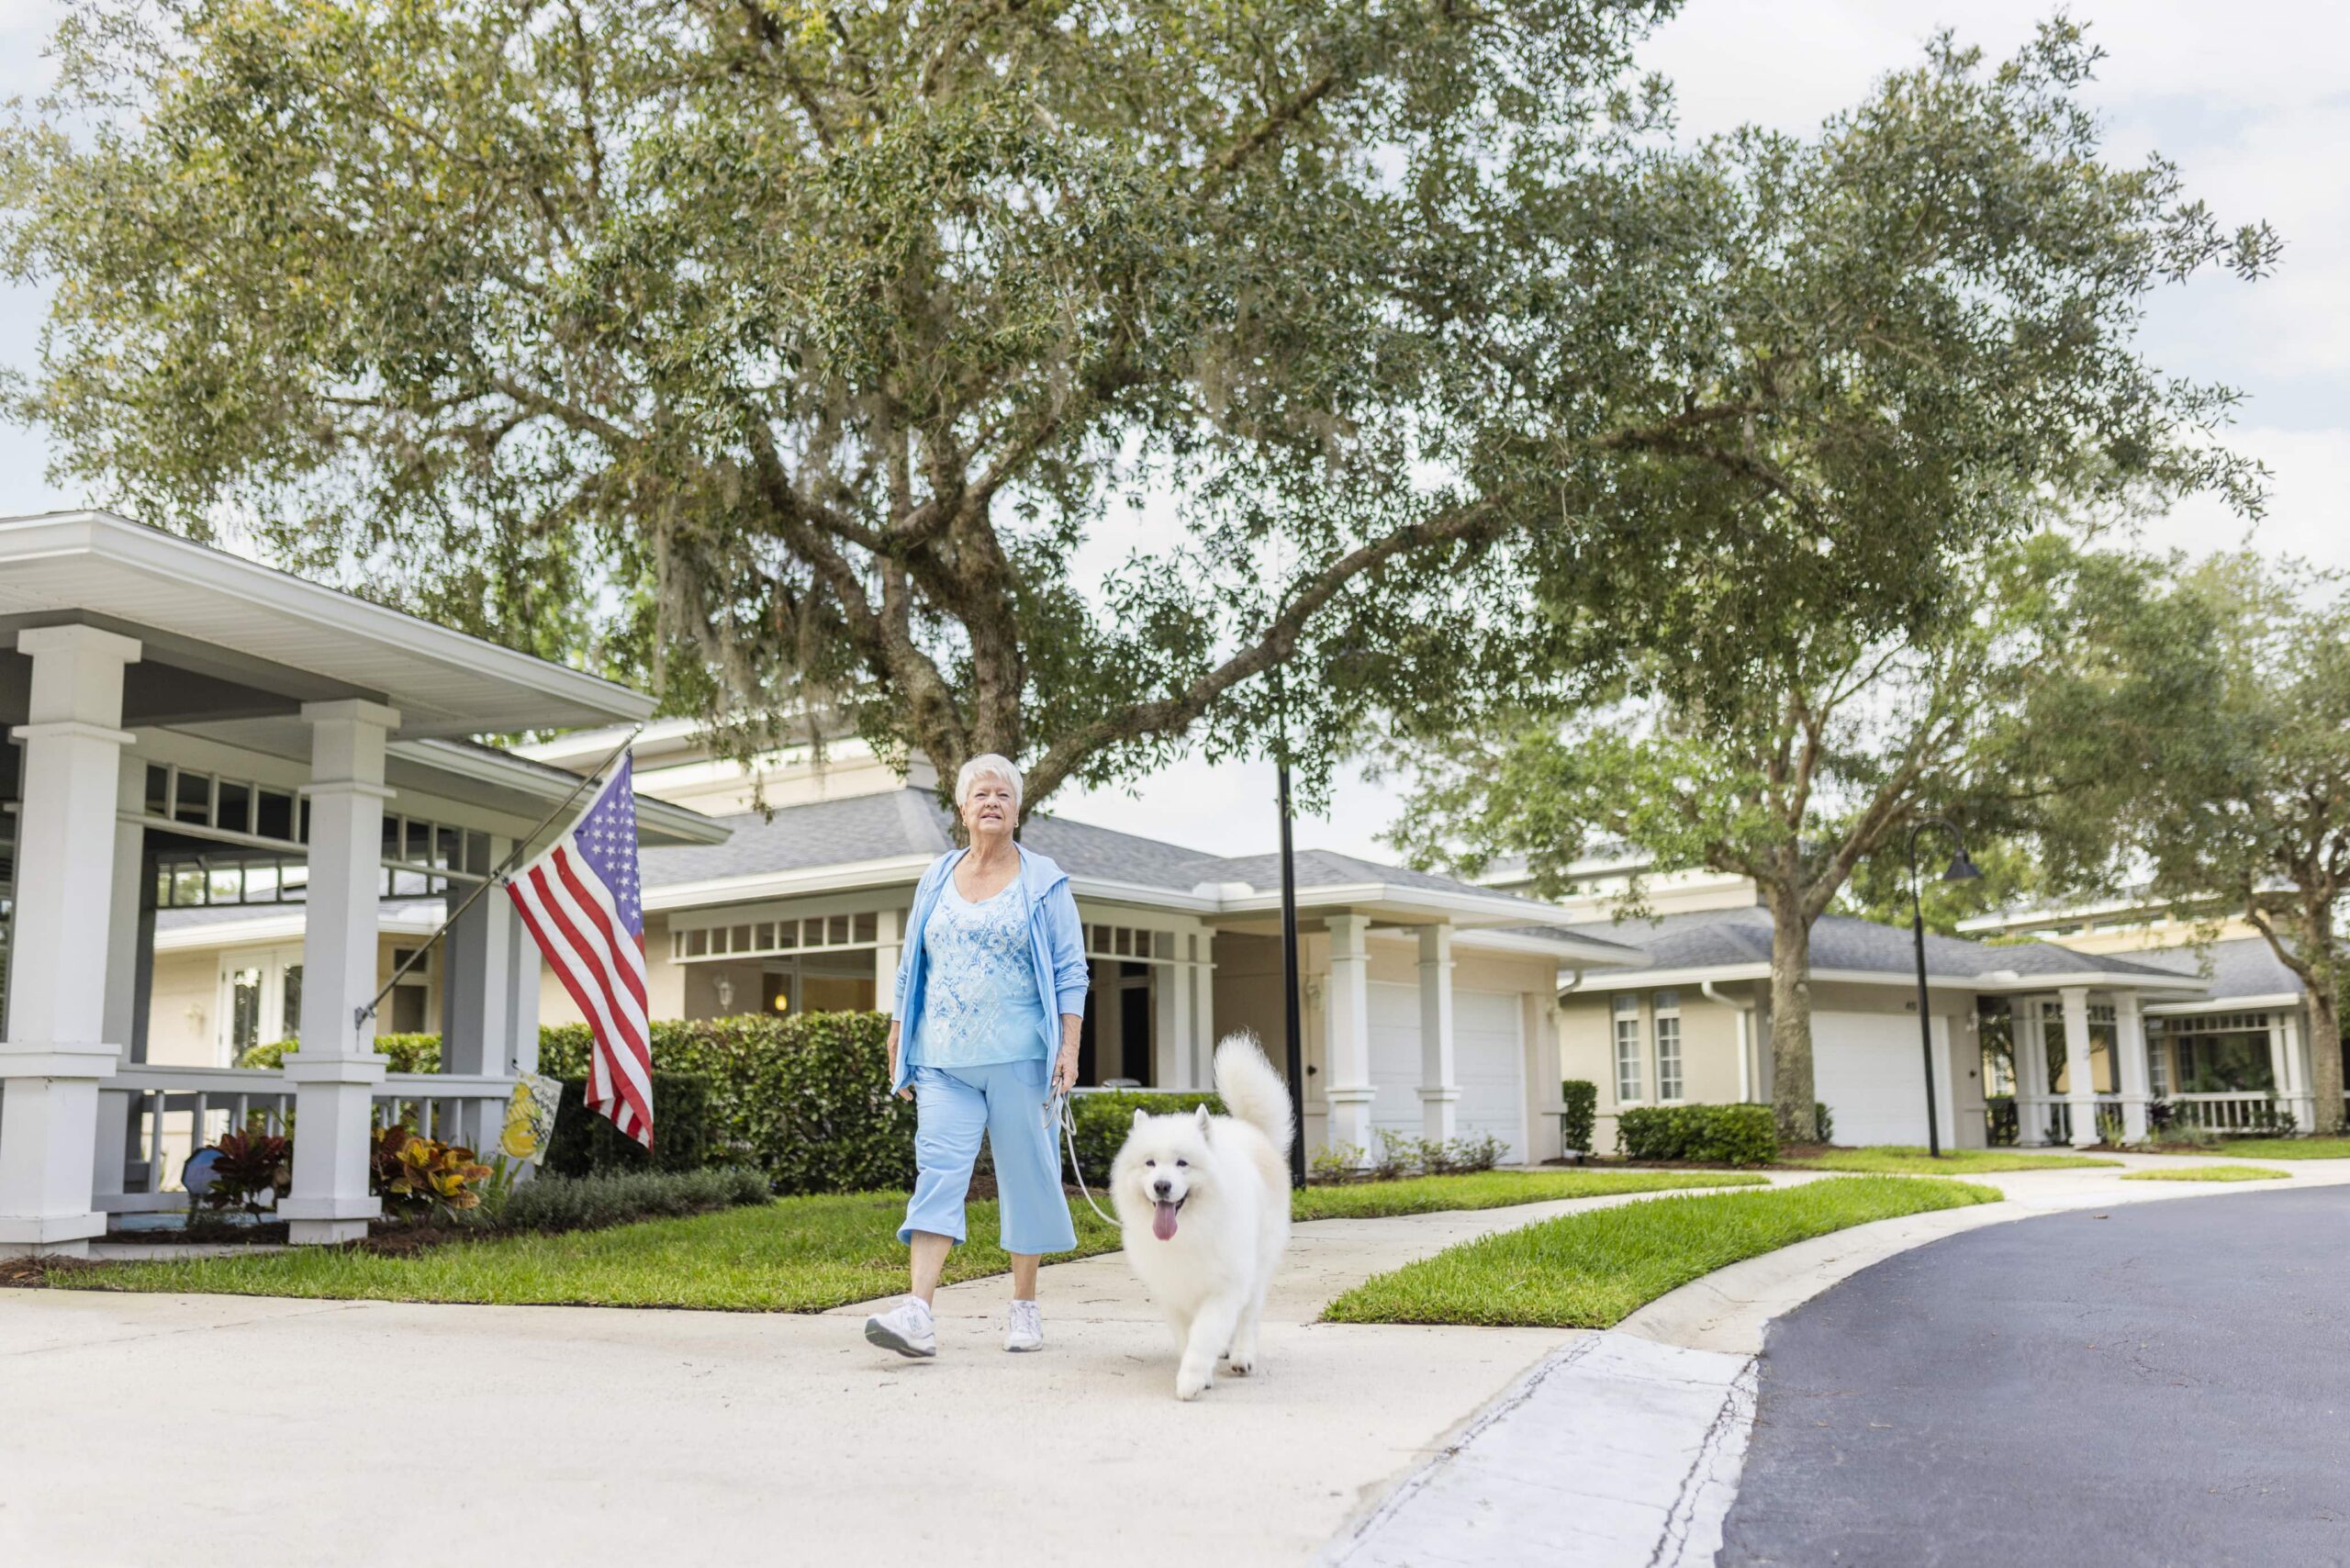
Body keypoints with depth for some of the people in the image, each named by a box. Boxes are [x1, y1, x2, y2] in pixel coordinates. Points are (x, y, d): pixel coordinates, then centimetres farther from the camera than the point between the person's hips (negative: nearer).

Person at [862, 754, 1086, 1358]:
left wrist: (1069, 1047, -8)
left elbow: (1070, 971, 1)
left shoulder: (1044, 882, 4)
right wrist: (898, 1046, 13)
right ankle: (917, 1313, -17)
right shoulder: (936, 879, 13)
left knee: (1025, 1176, 4)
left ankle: (1025, 1308, 16)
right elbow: (911, 969, 17)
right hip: (944, 1060, 2)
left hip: (1019, 1058, -2)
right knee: (937, 1172, -10)